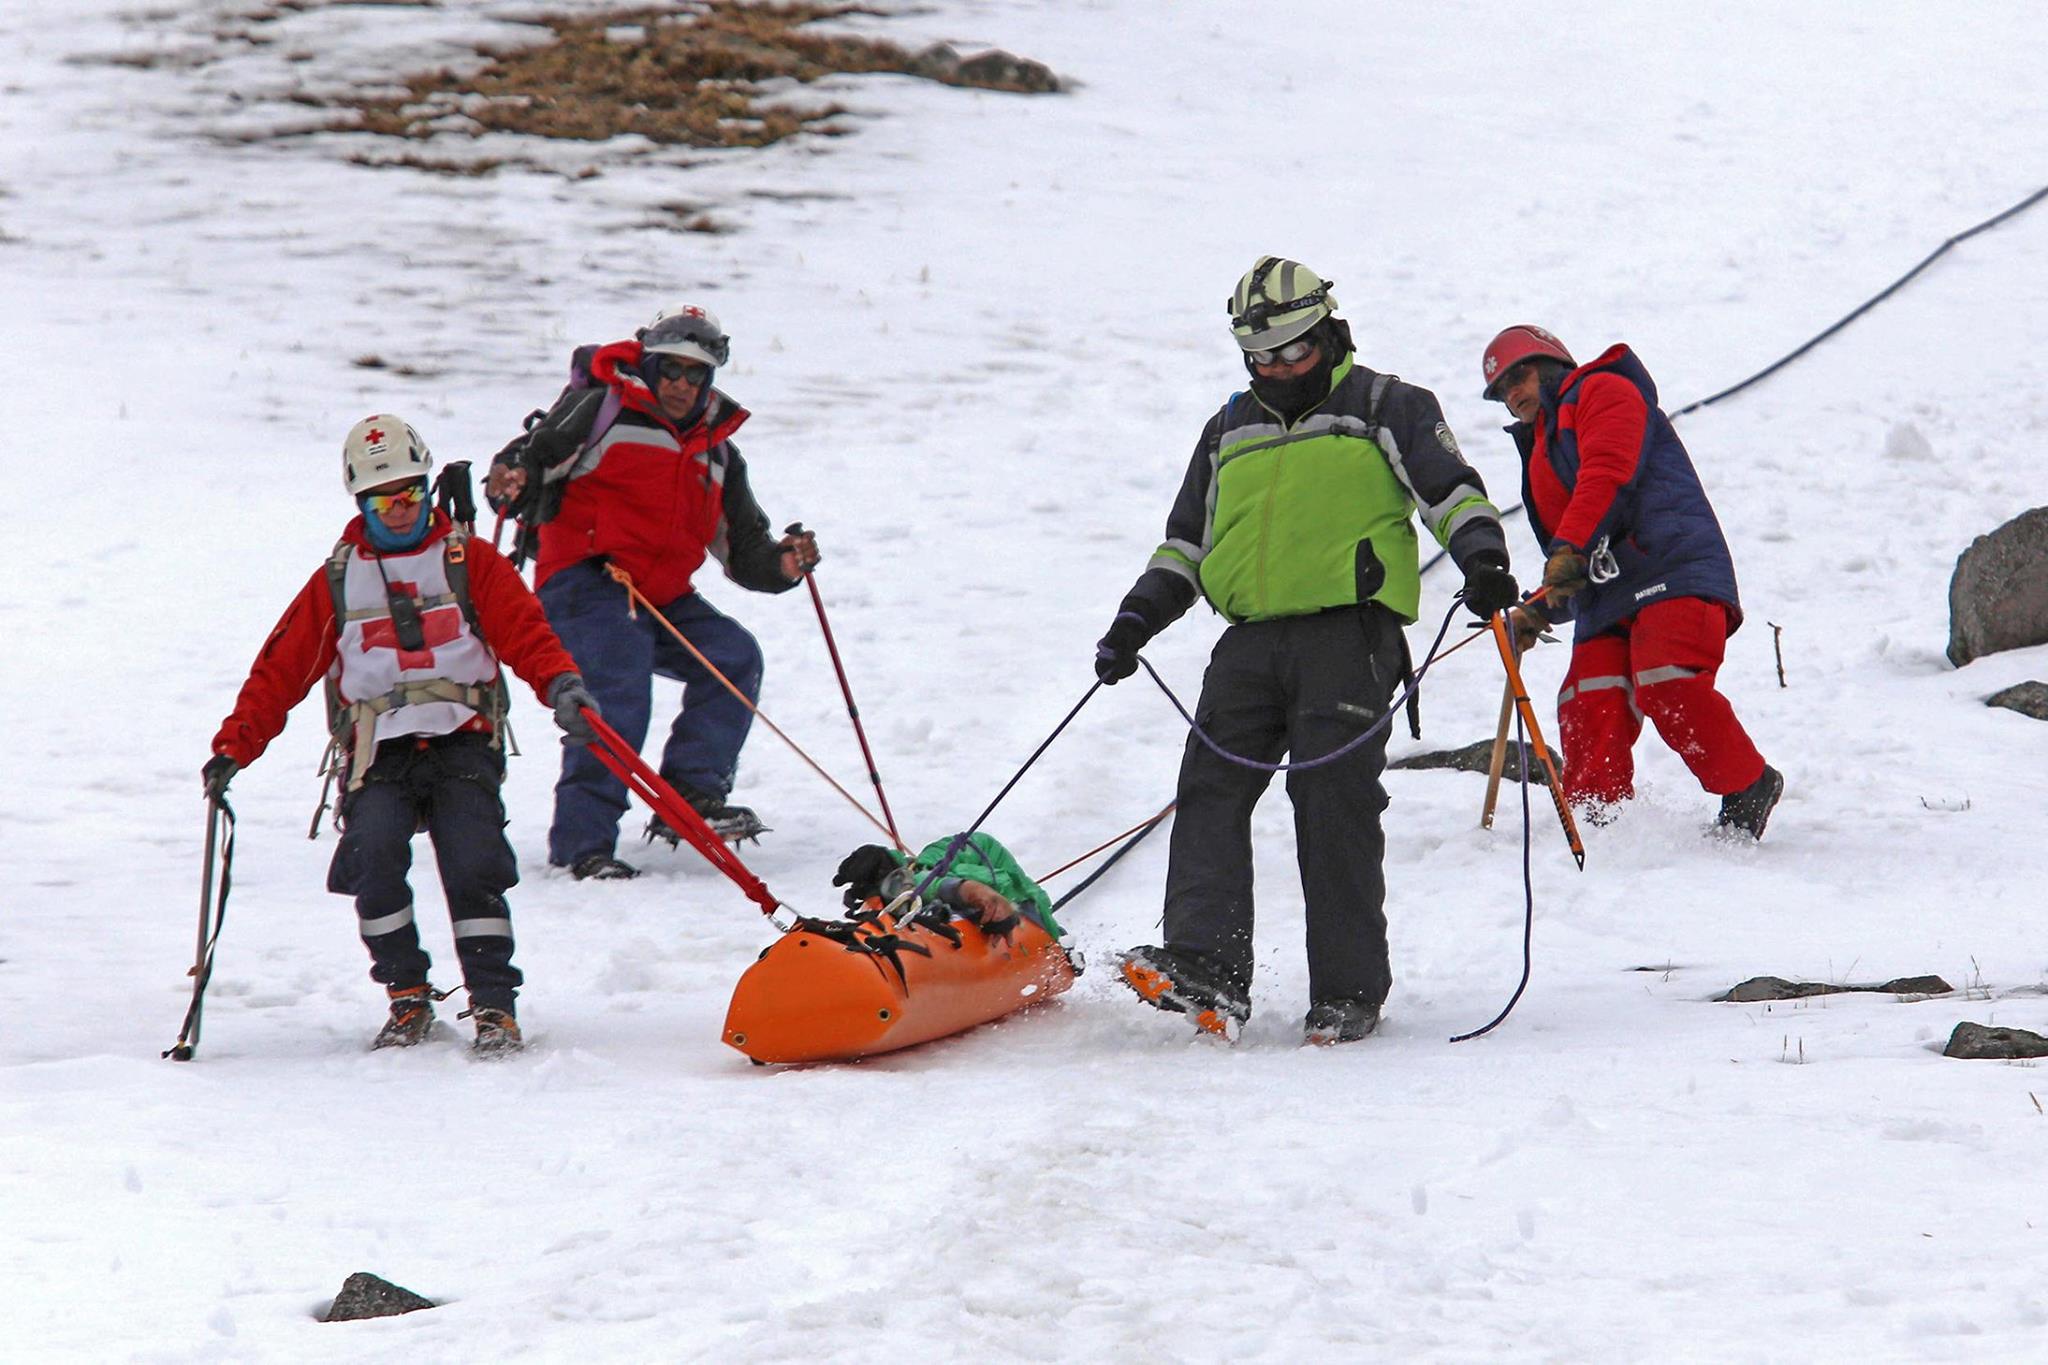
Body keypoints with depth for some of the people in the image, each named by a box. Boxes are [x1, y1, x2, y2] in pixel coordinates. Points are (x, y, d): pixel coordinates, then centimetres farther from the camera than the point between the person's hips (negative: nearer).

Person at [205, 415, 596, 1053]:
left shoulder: (468, 562, 10)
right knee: (374, 851, -24)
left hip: (461, 743, -1)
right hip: (379, 752, 1)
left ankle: (494, 1005, -11)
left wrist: (561, 685, -22)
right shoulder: (337, 581, 15)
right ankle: (408, 998, -11)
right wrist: (233, 747, 4)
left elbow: (525, 631, -1)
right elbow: (279, 669, 14)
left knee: (472, 865, -19)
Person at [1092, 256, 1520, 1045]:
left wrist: (1482, 560, -15)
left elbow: (1451, 492, 3)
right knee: (1212, 789, -11)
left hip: (1349, 633, -5)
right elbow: (1186, 542, 30)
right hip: (1251, 640, 5)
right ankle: (1206, 969, -19)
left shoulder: (1384, 409, 9)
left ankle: (1348, 993, -6)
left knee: (1334, 808, -10)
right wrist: (1136, 621, 18)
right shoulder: (1229, 432, 25)